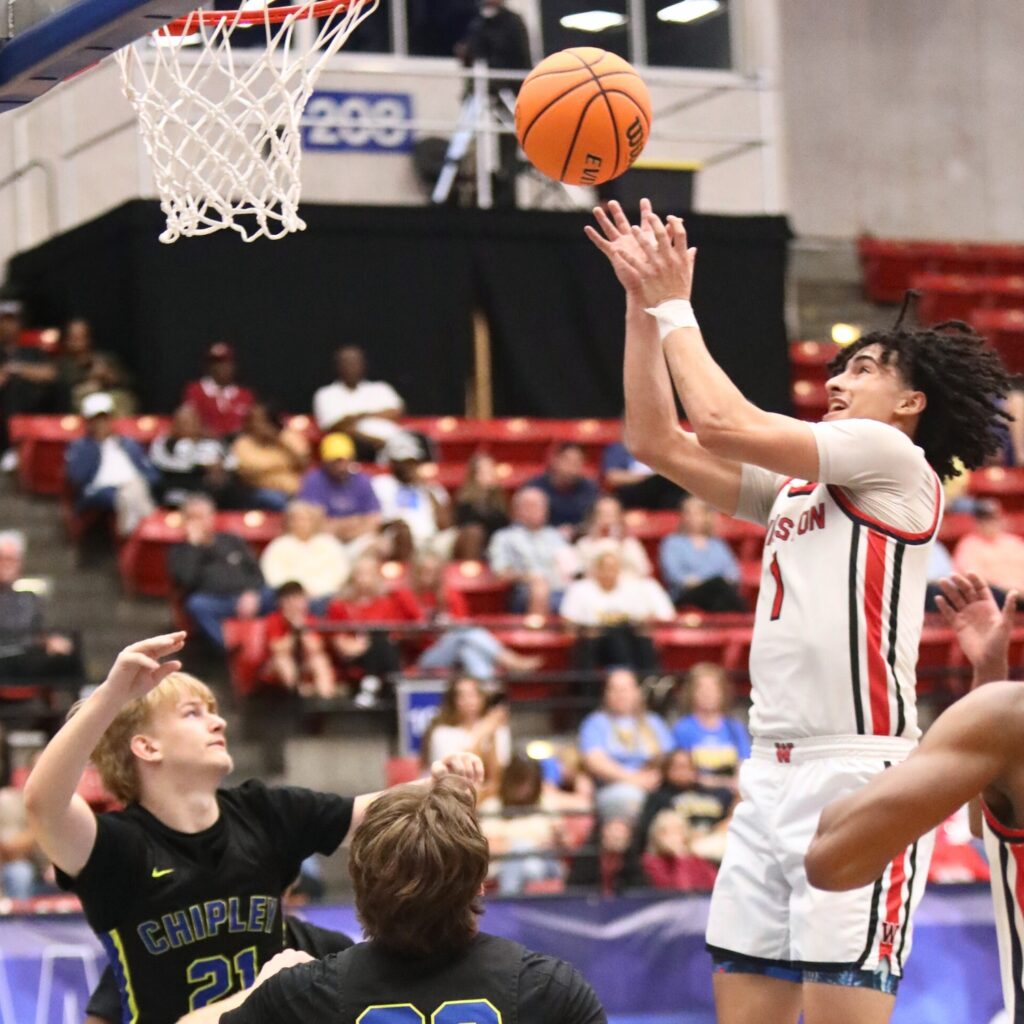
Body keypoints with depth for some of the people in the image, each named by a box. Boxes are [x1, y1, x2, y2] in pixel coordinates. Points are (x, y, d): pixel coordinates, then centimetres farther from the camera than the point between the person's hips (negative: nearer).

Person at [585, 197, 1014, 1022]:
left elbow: (724, 423, -11)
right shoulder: (794, 484, 22)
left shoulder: (893, 458, -2)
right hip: (775, 774, 8)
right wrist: (642, 303, 14)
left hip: (858, 776, -8)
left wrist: (675, 308, 1)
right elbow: (656, 440, 19)